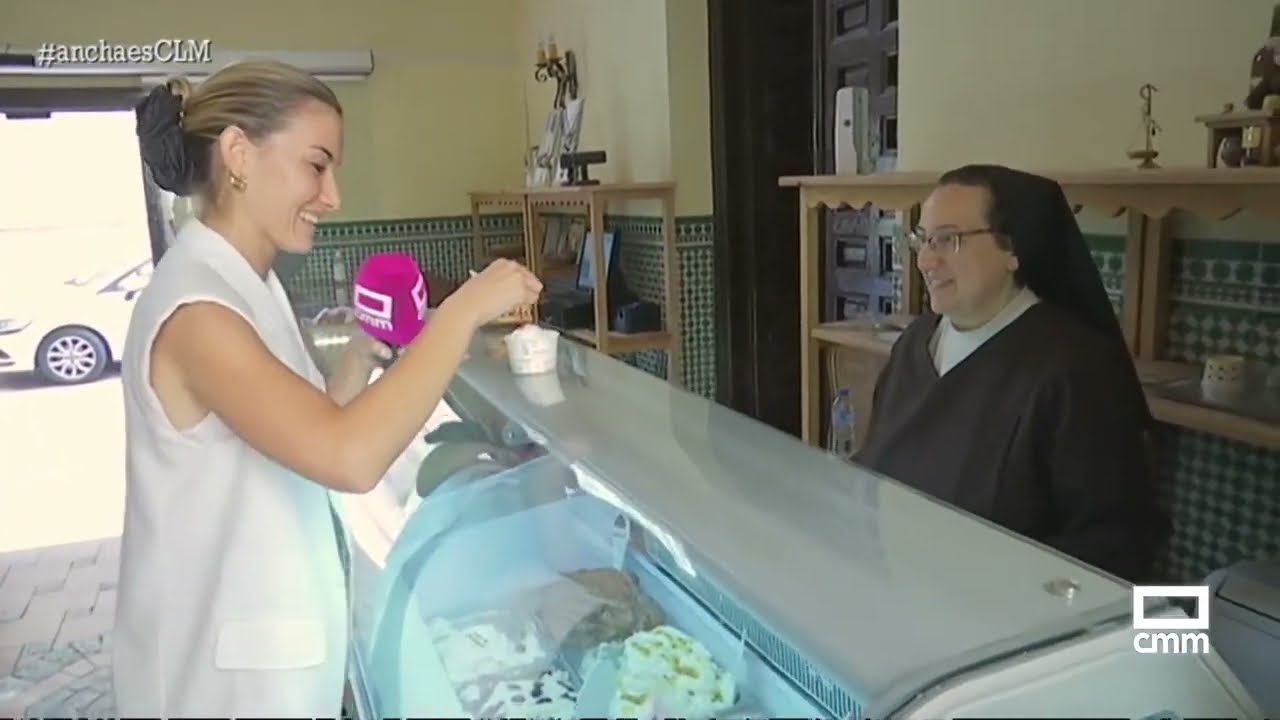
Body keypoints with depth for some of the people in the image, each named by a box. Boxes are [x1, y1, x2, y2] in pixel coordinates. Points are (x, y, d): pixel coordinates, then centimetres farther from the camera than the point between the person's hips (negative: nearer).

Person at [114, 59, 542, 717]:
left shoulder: (242, 286, 5)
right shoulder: (195, 305, -24)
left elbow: (311, 438, 9)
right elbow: (350, 458, -37)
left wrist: (364, 354, -3)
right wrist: (464, 309, -30)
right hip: (221, 665, -8)